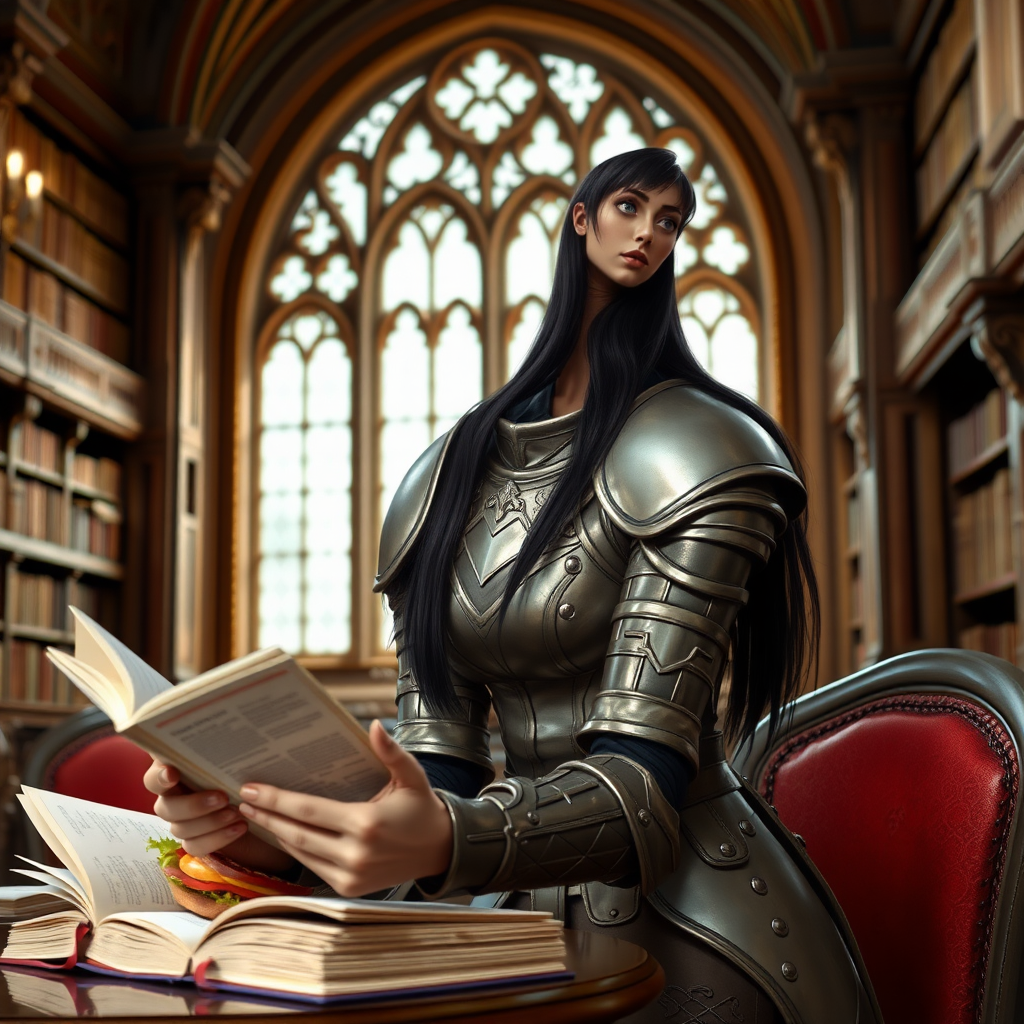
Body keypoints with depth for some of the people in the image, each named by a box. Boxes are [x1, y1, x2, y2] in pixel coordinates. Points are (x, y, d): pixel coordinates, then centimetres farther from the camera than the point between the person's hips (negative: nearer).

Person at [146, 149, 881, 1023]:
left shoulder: (691, 451, -8)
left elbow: (644, 777, -17)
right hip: (528, 913, 4)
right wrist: (276, 820, -18)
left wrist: (448, 842, -36)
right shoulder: (447, 477, 9)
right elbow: (436, 759, 2)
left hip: (687, 921, -4)